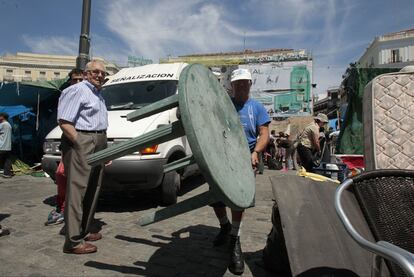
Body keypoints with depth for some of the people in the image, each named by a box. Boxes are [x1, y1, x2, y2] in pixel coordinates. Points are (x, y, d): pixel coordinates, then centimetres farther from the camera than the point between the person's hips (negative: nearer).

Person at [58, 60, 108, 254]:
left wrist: (104, 150, 20)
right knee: (77, 190, -9)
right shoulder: (78, 90, -6)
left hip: (98, 145, 10)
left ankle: (83, 231, 25)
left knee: (92, 191, 13)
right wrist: (80, 144, -20)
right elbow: (64, 122, -15)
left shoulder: (98, 94, 22)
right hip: (80, 143, -10)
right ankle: (73, 241, -3)